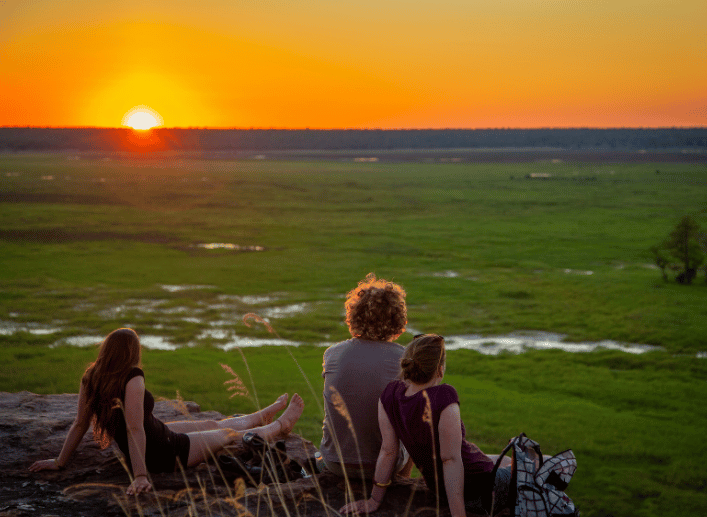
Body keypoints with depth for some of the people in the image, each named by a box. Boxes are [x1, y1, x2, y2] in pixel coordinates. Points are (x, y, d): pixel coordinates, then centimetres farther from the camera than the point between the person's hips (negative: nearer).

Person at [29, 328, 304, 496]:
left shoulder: (90, 379, -11)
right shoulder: (132, 379, -33)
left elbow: (80, 423, -6)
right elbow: (135, 429, -36)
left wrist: (60, 461, 4)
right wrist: (140, 476, -34)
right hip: (167, 454, -8)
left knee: (214, 424, 27)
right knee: (231, 434, 17)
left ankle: (265, 414, 51)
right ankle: (281, 425, 43)